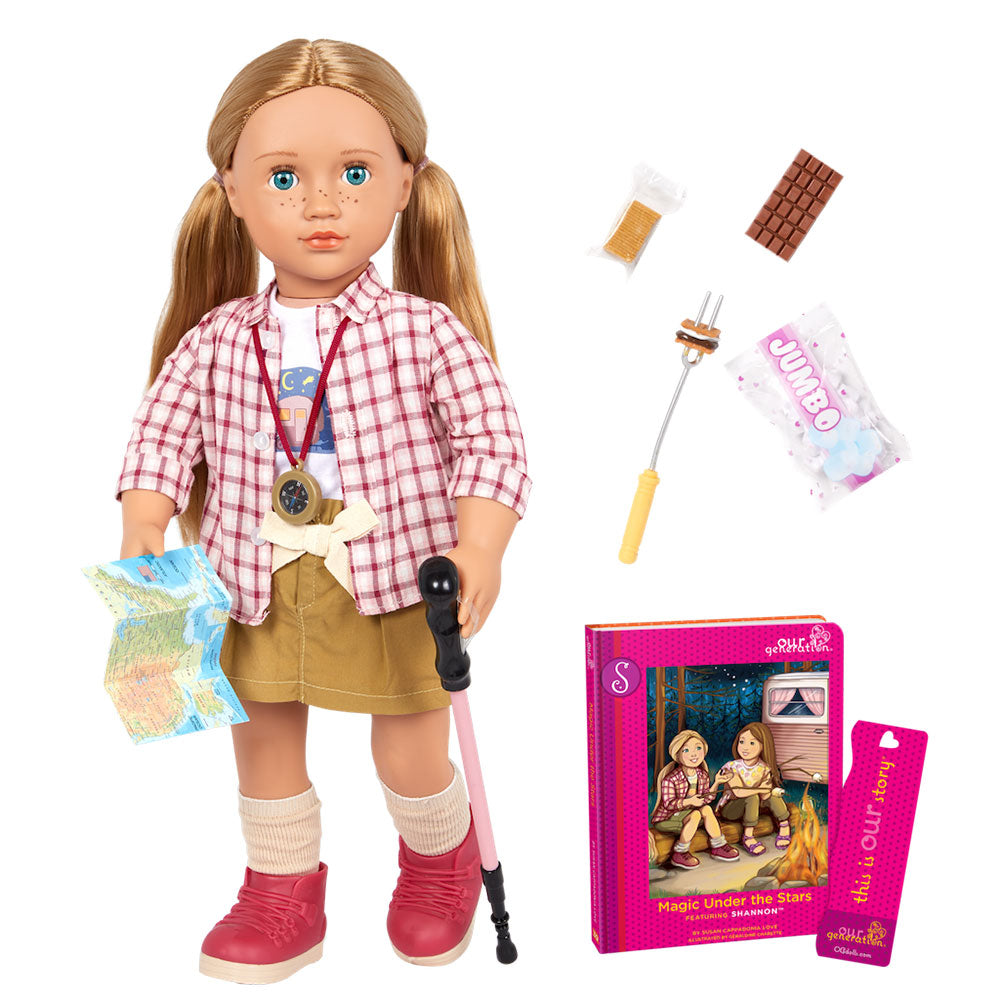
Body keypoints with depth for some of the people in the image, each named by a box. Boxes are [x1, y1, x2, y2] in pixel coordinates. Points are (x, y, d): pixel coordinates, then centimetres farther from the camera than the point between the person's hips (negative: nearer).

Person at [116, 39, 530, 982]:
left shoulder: (424, 330, -11)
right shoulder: (216, 340, -4)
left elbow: (492, 438, -12)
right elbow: (162, 435, 3)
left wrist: (478, 553, -21)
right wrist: (143, 538, -8)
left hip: (395, 592, -3)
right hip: (257, 593, 3)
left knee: (412, 755, 8)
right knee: (262, 743, 16)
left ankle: (439, 864, 43)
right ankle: (281, 894, 40)